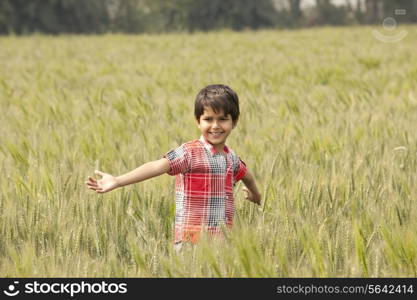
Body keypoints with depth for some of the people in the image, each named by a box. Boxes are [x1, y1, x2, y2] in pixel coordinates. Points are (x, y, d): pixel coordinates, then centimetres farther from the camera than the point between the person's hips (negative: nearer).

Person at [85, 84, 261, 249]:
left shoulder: (231, 158, 11)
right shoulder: (189, 153, -9)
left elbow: (246, 175, 34)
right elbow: (157, 167, -24)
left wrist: (256, 195, 55)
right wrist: (117, 181, -39)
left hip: (223, 240, 6)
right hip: (191, 242, -6)